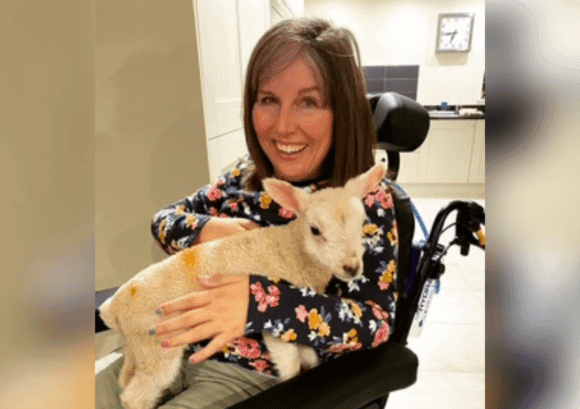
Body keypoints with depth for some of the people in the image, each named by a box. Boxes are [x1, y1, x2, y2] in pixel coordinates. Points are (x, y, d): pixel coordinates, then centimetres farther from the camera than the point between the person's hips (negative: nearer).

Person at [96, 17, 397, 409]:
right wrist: (204, 229, -15)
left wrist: (257, 302, -33)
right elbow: (165, 218, 8)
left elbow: (377, 320, -20)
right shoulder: (248, 174, 1)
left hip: (253, 376, -4)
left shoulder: (367, 201, -14)